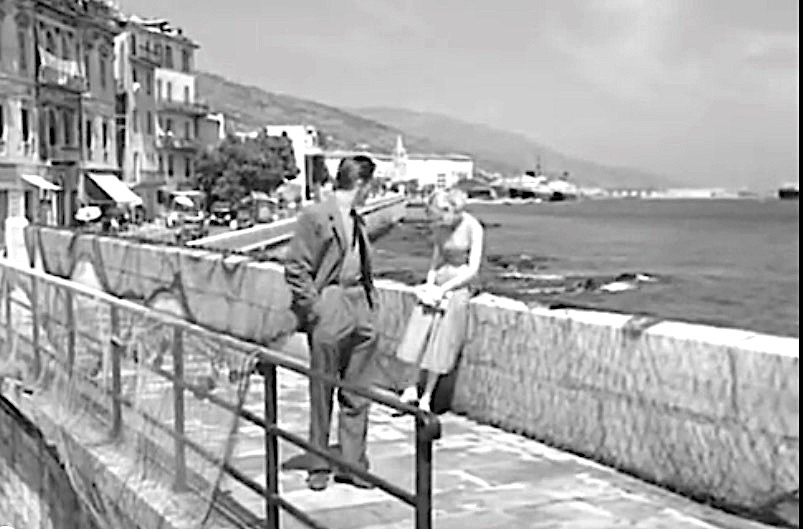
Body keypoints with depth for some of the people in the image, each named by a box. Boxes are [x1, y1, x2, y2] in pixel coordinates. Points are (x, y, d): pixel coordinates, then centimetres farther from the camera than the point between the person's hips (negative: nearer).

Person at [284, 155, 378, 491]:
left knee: (357, 394, 9)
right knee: (321, 394, 4)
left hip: (360, 310, 7)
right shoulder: (315, 217, -8)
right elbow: (295, 268, -10)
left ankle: (352, 464, 18)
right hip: (329, 310, -7)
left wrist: (369, 300, 13)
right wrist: (313, 309, -13)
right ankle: (319, 466, 15)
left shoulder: (357, 221, 16)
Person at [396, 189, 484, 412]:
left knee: (440, 343, 0)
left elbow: (473, 269, -12)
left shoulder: (472, 227, -13)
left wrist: (444, 288, -14)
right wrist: (430, 285, -4)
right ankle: (411, 389, 13)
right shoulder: (439, 227, 2)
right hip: (437, 286, 5)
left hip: (457, 288, -5)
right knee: (416, 337, 0)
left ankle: (426, 397, 12)